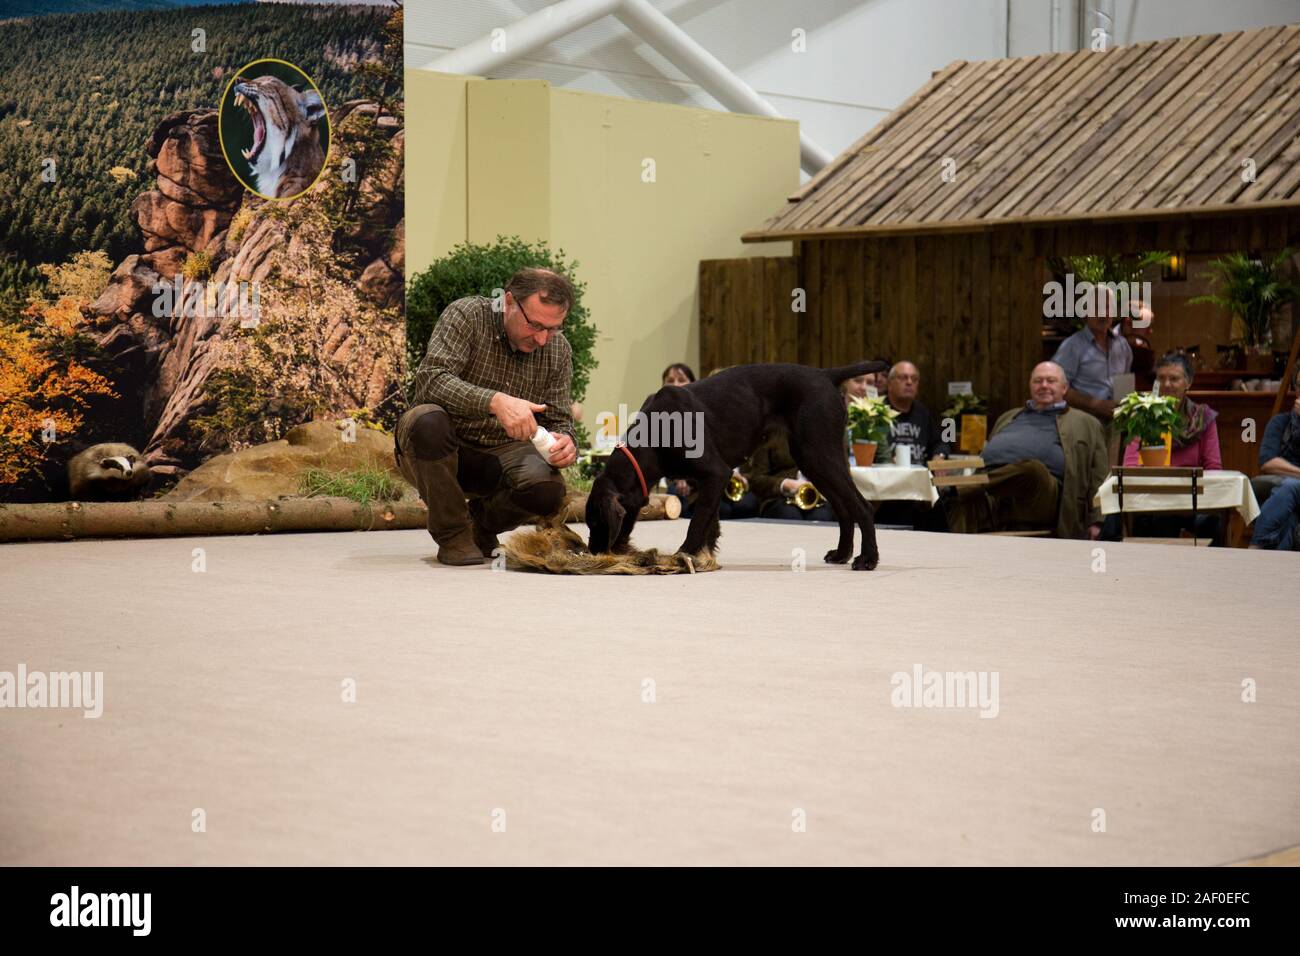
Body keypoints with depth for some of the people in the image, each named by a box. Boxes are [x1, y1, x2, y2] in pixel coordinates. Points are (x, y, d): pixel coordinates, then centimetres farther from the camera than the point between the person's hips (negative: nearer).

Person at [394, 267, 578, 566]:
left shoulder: (558, 348, -1)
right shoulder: (466, 315, -15)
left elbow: (558, 419, 3)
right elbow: (430, 379, -29)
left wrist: (566, 442, -23)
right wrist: (495, 401, -44)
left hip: (501, 454, 3)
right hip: (444, 450, -3)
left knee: (548, 489, -29)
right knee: (428, 421, -38)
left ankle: (483, 524, 9)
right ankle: (453, 534, -14)